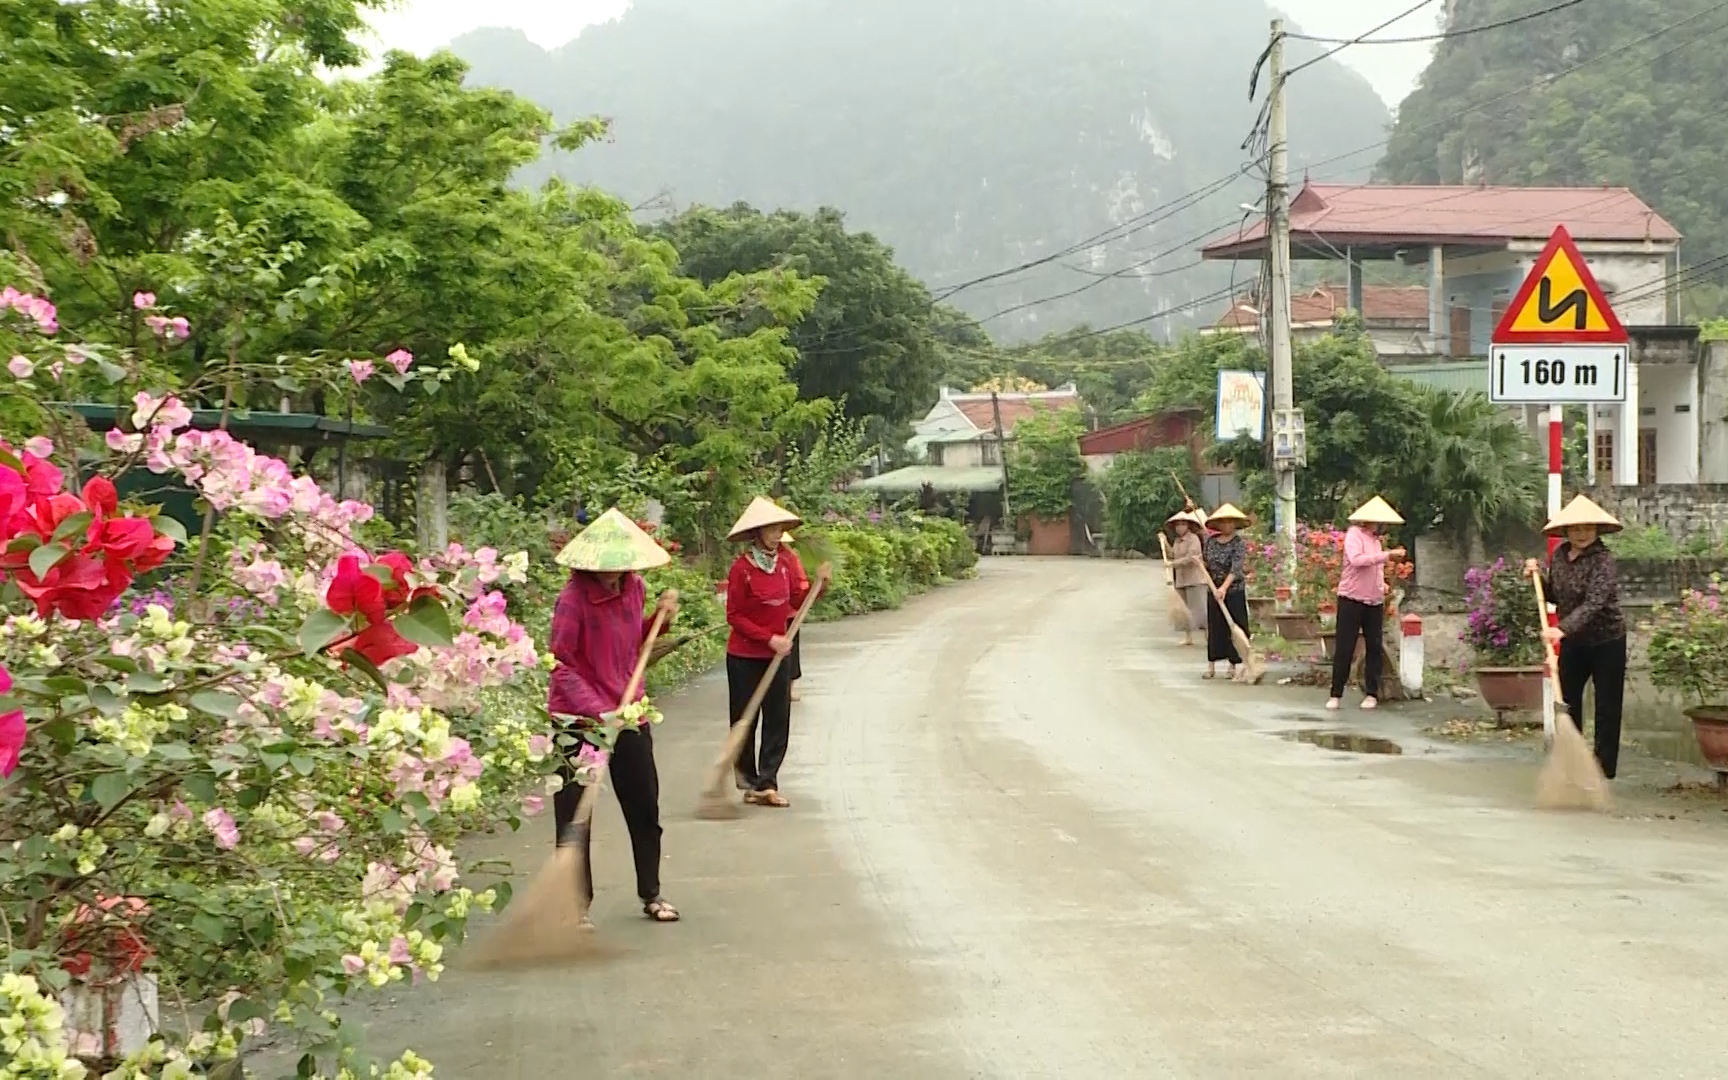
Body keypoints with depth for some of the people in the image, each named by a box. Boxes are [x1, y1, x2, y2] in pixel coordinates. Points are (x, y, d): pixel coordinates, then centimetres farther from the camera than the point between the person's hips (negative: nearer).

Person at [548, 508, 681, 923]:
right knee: (574, 815, 2)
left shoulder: (634, 588, 2)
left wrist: (661, 618, 0)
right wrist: (598, 711, -27)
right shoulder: (574, 597, -17)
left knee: (644, 806, 13)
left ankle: (651, 893, 28)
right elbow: (561, 665, -19)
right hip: (579, 718, -6)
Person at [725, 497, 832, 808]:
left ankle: (766, 783, 6)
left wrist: (818, 583, -6)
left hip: (777, 654, 5)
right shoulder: (742, 568, -14)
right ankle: (748, 782, 17)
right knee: (745, 720, 4)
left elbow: (797, 600, 12)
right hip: (745, 657, -5)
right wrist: (770, 638, -18)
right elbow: (734, 616, -12)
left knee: (778, 720, 2)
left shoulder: (786, 562, 2)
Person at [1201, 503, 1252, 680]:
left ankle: (1234, 667, 4)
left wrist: (1224, 588, -35)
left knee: (1234, 628, -2)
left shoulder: (1239, 543, -10)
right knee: (1214, 627, 5)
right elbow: (1206, 564, 19)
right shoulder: (1210, 541, 4)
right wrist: (1201, 562, -6)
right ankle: (1211, 666, 9)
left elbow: (1236, 568, -23)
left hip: (1234, 591, -4)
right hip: (1213, 591, 4)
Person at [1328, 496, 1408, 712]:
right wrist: (1388, 554, -29)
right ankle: (1336, 694, 2)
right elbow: (1356, 560, -27)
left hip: (1374, 602, 7)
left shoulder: (1375, 539, 14)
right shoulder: (1354, 535, -8)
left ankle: (1371, 694, 12)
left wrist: (1383, 585, 8)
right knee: (1344, 648, -4)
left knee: (1375, 647, 5)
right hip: (1351, 599, -7)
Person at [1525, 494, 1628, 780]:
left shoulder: (1602, 560, -22)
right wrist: (1538, 576, -4)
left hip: (1606, 641, -7)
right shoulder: (1559, 555, 0)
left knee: (1607, 706, 1)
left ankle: (1604, 766, 8)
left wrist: (1562, 629, -44)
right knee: (1567, 699, 10)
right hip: (1573, 641, 7)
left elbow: (1593, 603, -34)